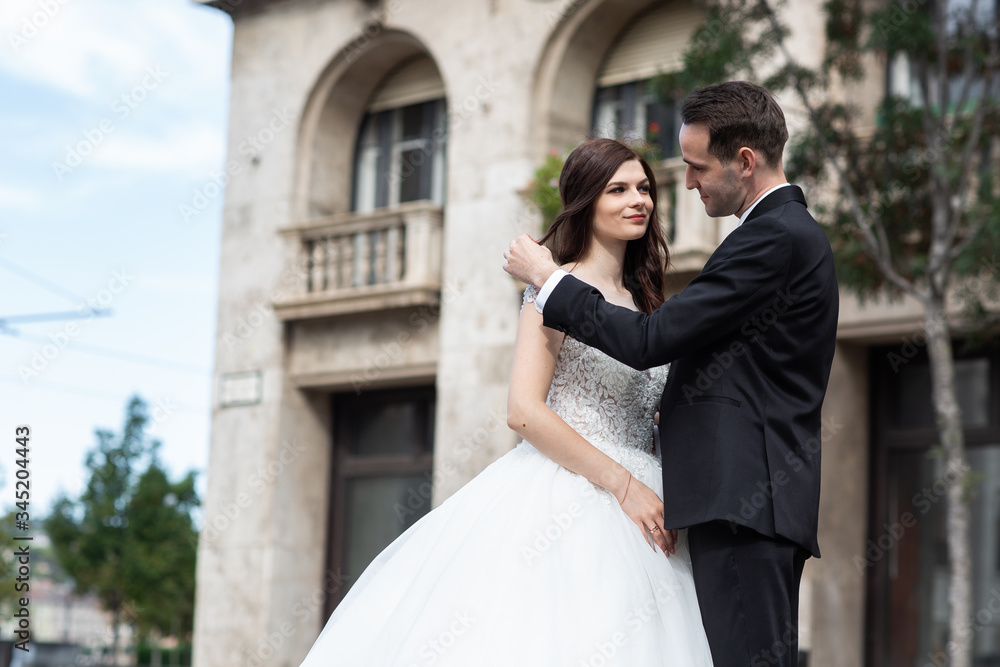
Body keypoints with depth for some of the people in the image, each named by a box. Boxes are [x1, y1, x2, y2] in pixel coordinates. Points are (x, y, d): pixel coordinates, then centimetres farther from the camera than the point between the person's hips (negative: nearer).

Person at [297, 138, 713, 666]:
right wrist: (622, 484, -16)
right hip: (564, 499, -7)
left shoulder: (643, 300, 18)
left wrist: (669, 499, 5)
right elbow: (524, 410, -15)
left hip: (635, 506, 7)